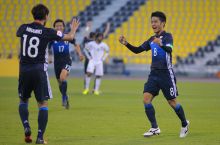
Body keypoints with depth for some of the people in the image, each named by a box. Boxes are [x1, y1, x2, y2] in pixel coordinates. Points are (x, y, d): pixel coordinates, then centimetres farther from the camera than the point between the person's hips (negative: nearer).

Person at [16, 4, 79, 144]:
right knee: (43, 104, 6)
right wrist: (73, 29, 23)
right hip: (39, 70, -3)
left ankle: (26, 126, -1)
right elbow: (70, 37, 1)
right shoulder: (47, 32, -7)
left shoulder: (24, 28, 1)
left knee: (23, 100, 21)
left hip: (24, 69, 3)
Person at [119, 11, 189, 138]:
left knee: (172, 102, 1)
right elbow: (138, 50, 12)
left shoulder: (167, 36, -7)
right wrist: (126, 44, -6)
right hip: (154, 74, 6)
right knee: (146, 98, -9)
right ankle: (155, 128, -4)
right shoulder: (152, 39, 14)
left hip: (166, 74, -6)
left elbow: (169, 49, -27)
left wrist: (161, 44, -49)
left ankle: (185, 124, 24)